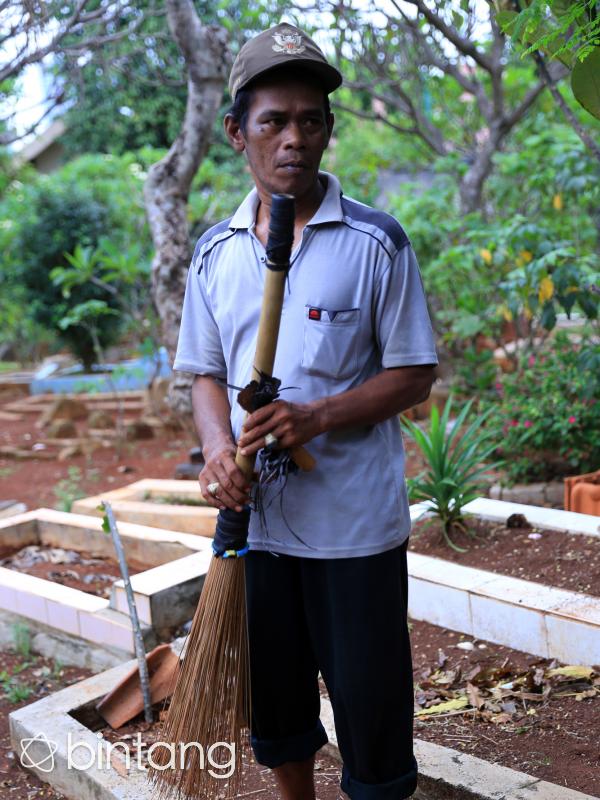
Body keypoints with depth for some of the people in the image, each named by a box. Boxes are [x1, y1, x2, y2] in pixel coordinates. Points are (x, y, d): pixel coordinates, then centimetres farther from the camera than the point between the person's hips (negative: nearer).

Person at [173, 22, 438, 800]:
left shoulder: (376, 240, -8)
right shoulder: (215, 251, 4)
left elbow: (413, 374, -6)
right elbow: (206, 373, 10)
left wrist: (318, 417, -22)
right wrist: (218, 447, -11)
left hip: (356, 520, -3)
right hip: (253, 513, 4)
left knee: (368, 694, 9)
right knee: (273, 691, 20)